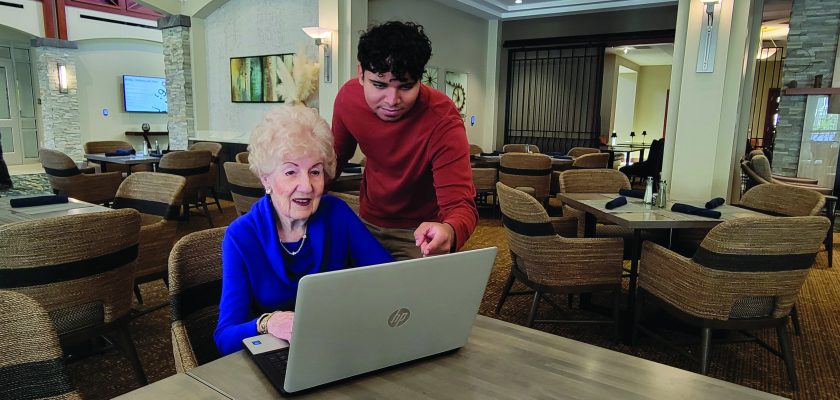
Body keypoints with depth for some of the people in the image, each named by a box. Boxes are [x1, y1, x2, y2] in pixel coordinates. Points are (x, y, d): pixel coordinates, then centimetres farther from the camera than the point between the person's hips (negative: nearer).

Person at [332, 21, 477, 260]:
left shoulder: (442, 121, -30)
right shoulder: (348, 97, -16)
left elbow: (460, 204, -37)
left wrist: (449, 231, -59)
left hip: (421, 231, -4)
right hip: (368, 219, 5)